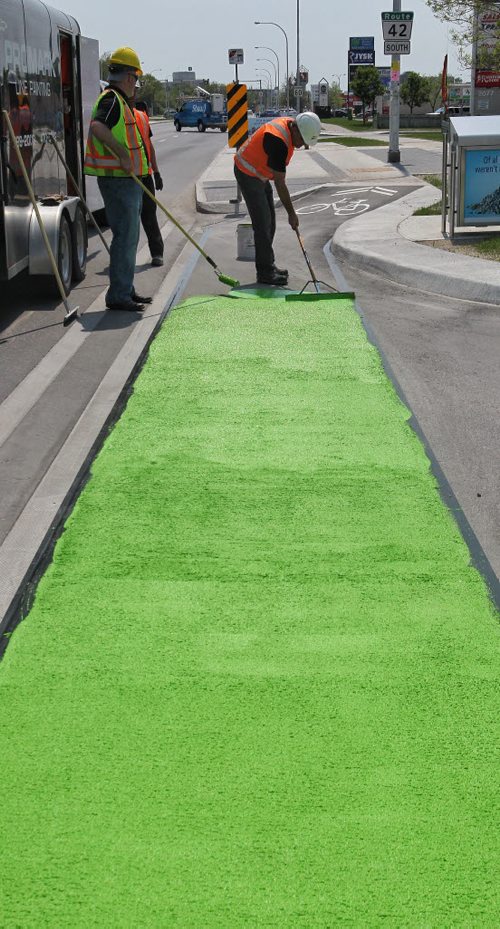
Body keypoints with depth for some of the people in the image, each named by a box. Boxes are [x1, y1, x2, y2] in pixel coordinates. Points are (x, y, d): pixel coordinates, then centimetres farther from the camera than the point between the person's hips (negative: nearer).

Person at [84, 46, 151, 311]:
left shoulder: (119, 100, 19)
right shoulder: (111, 99, -15)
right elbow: (97, 126, -34)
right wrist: (122, 153, -32)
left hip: (127, 179, 11)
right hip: (117, 179, -11)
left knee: (129, 236, 15)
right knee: (125, 236, -10)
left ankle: (125, 290, 23)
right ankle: (118, 295, -7)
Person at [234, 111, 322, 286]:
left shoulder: (289, 124, -4)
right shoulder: (278, 142, -32)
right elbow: (279, 183, -27)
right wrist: (291, 213, -21)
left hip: (260, 173, 10)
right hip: (248, 174, -10)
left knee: (269, 221, 12)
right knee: (262, 223, -10)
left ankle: (268, 265, 21)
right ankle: (265, 273, -6)